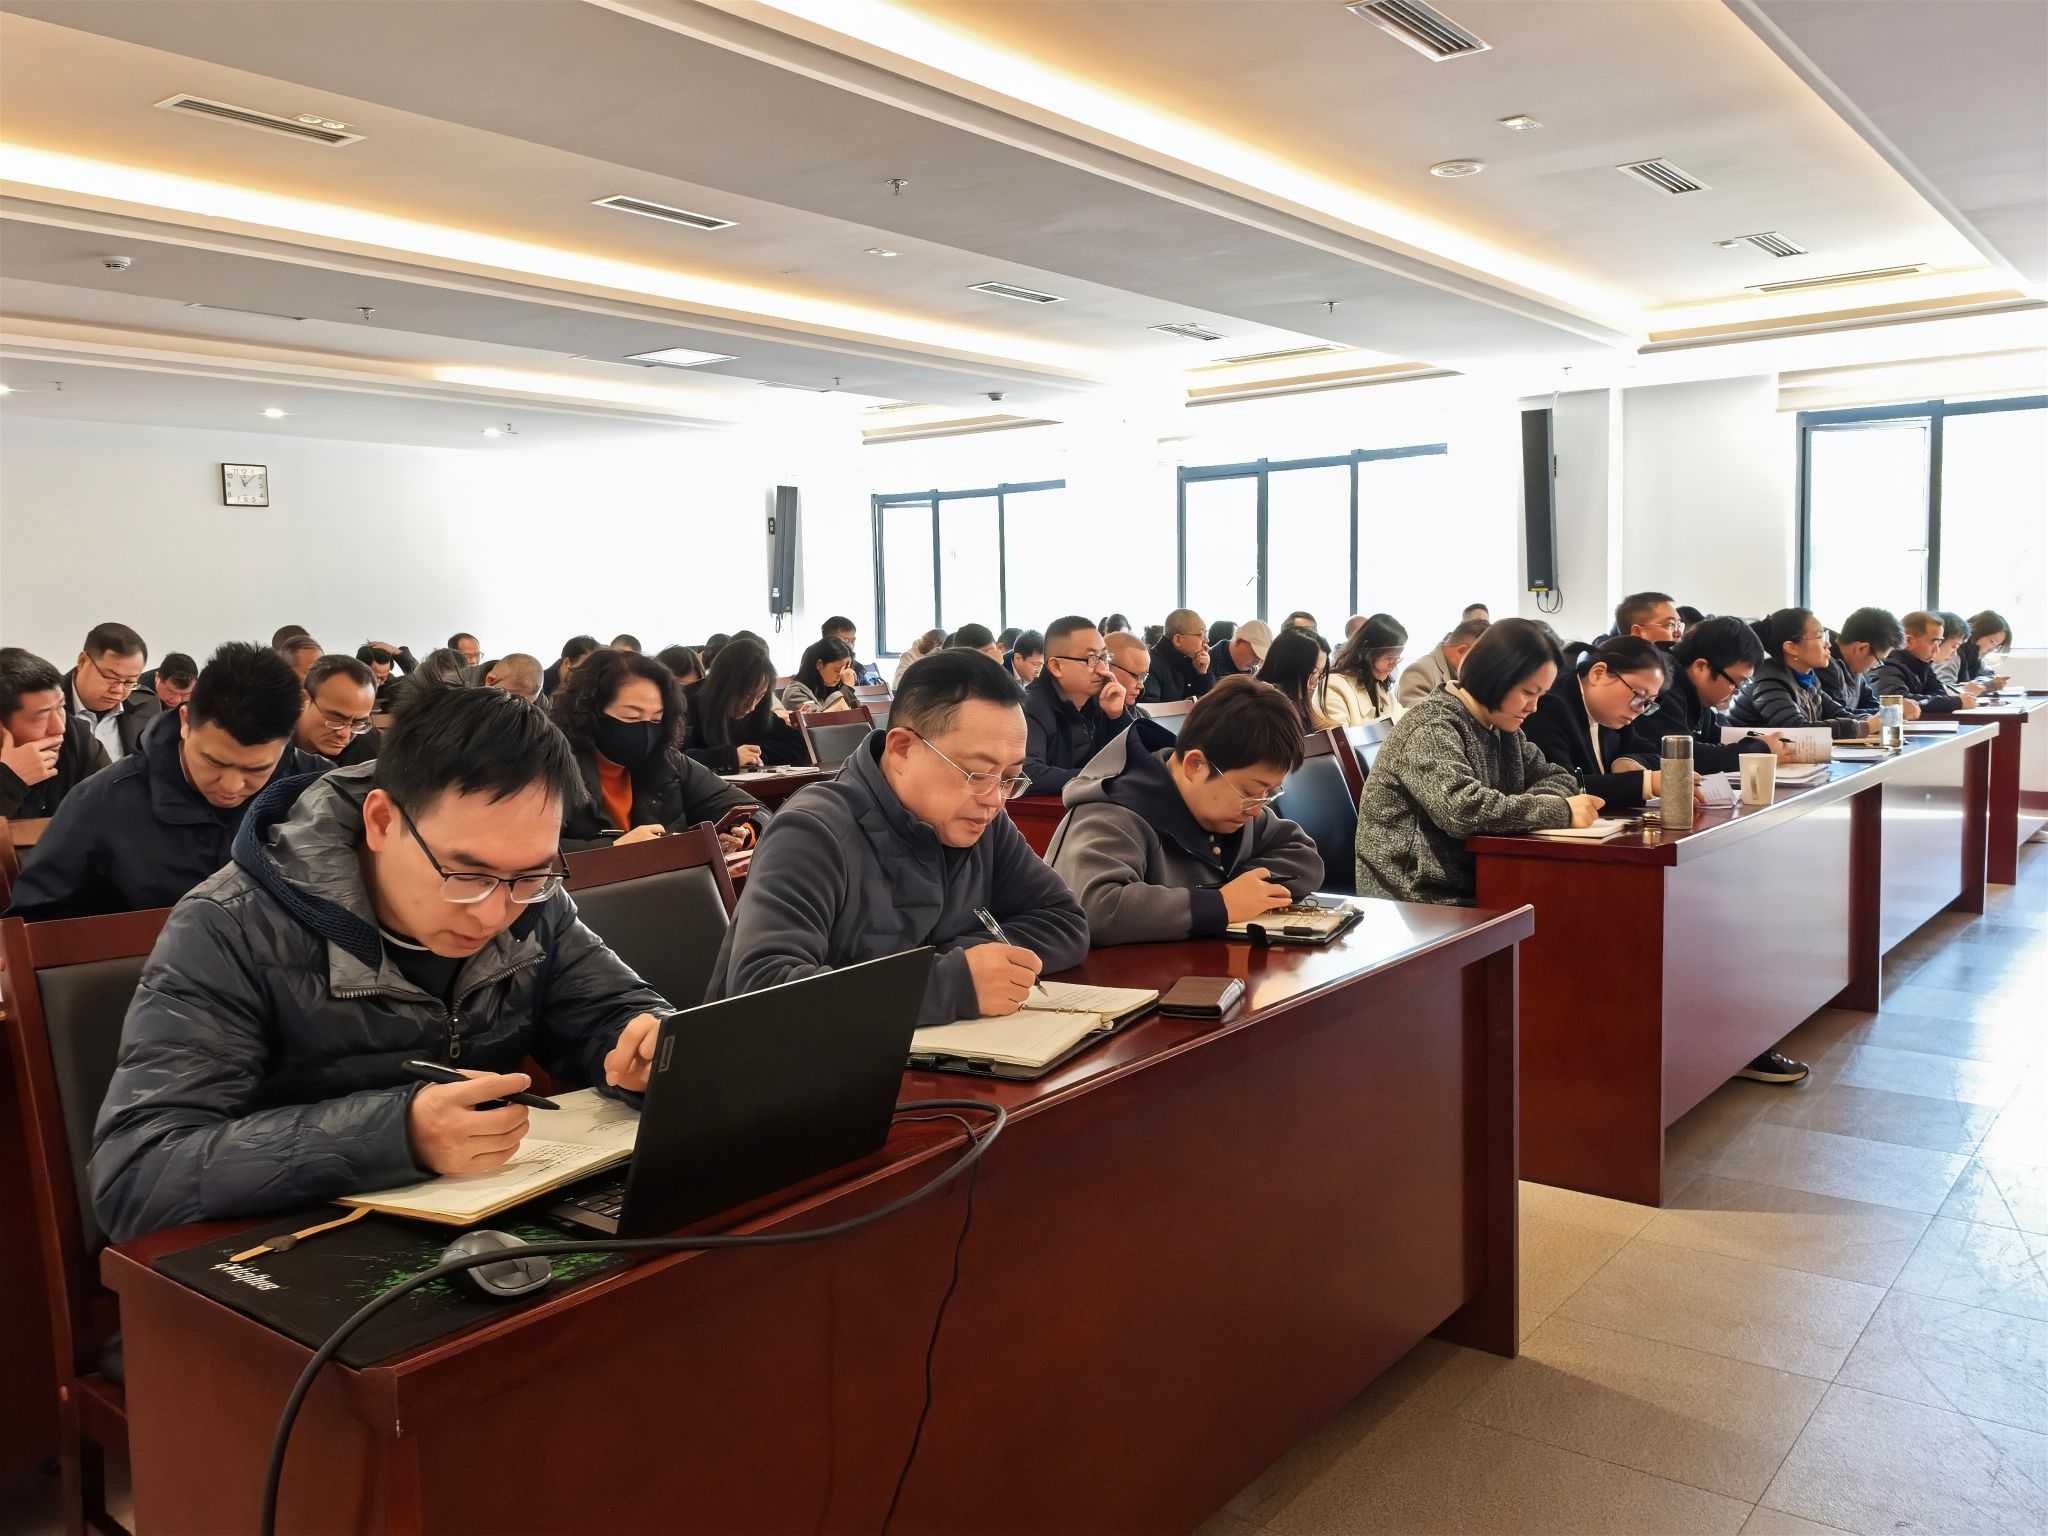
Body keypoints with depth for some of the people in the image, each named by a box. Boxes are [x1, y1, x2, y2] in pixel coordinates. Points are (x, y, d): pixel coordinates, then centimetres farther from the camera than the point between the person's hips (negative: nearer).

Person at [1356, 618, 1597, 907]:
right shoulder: (1430, 725, -16)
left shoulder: (1501, 727, 10)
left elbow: (1556, 778, 14)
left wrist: (1534, 805, -10)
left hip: (1472, 886, 8)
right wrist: (1560, 810, -23)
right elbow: (1462, 808, -29)